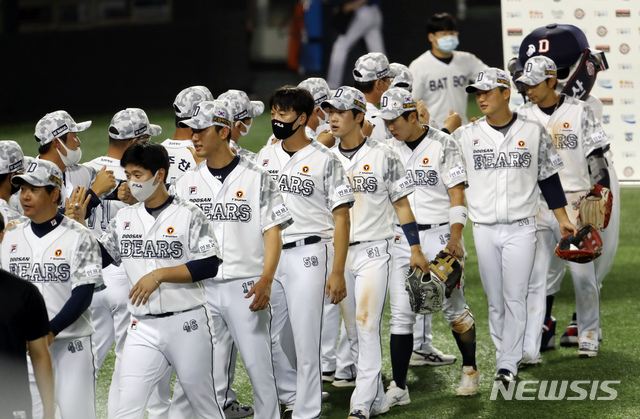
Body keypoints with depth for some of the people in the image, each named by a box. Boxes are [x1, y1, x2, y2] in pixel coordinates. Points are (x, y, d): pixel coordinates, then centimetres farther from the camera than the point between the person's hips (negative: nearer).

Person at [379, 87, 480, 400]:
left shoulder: (442, 145, -5)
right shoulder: (390, 149, 8)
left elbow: (457, 193, -6)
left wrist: (455, 236, -16)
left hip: (439, 234, -4)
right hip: (402, 237, 4)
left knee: (454, 308, 3)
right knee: (401, 313, -2)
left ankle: (470, 370, 23)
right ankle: (398, 388, -2)